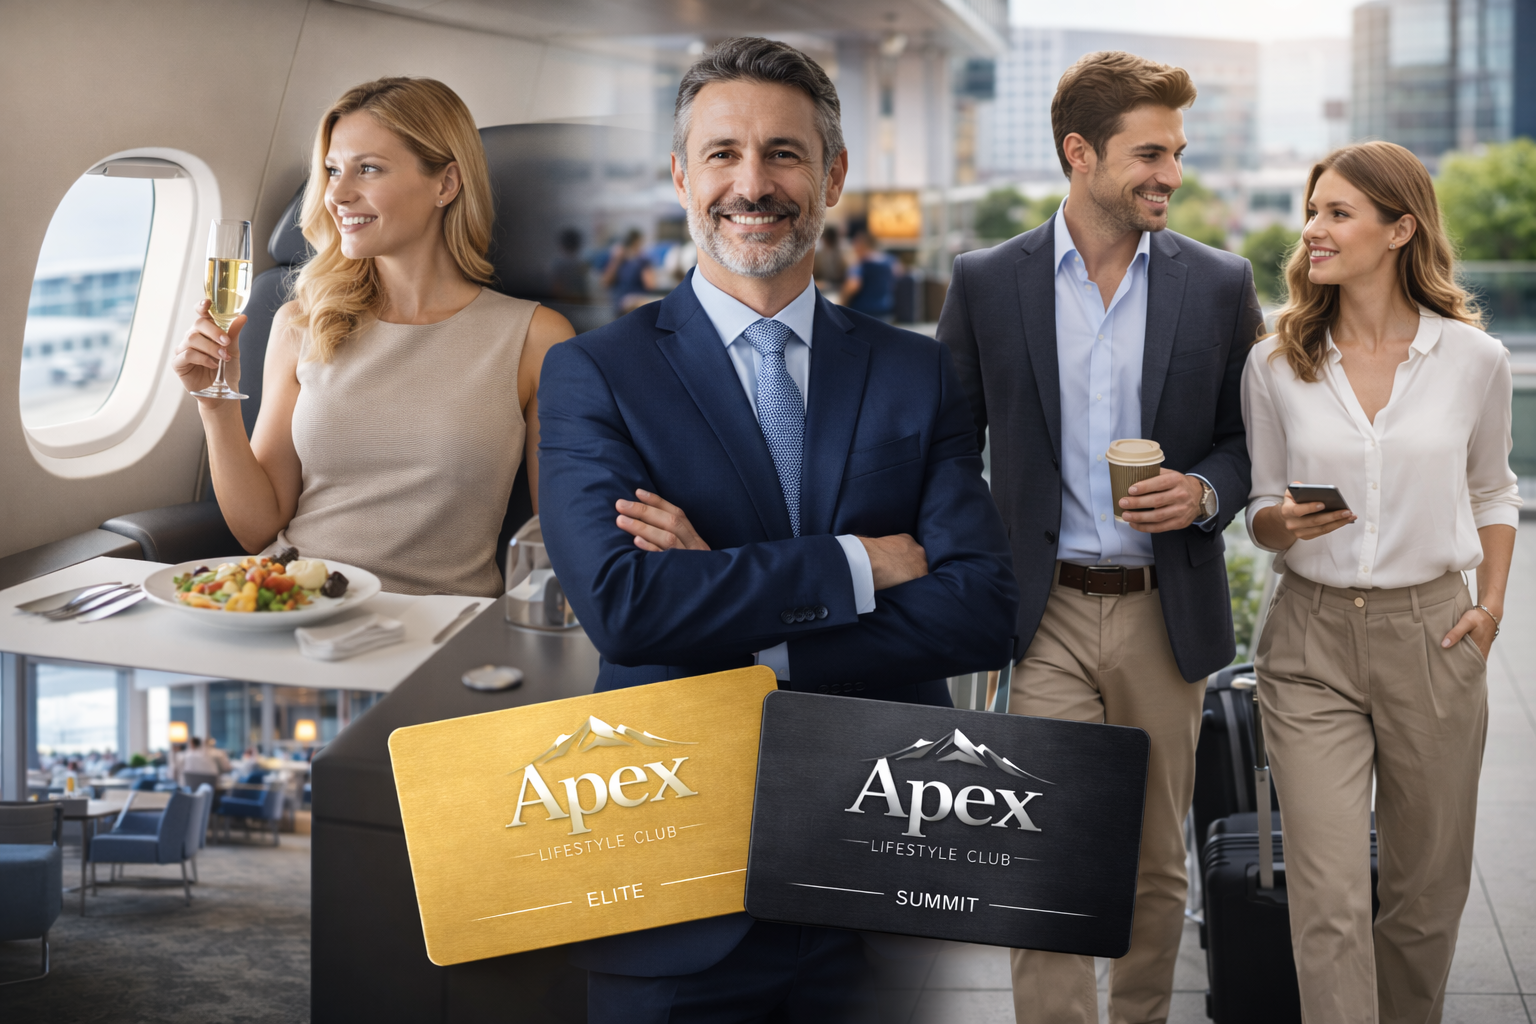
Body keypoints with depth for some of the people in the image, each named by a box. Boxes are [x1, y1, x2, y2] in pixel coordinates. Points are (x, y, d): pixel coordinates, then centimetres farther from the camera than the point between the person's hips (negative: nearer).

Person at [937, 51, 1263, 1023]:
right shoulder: (986, 283, 0)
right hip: (1043, 614, -1)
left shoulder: (1220, 283, 3)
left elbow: (1252, 436, 10)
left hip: (1166, 614, 2)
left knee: (1158, 863, 12)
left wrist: (1206, 493, -12)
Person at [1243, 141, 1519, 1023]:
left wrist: (1492, 603, 3)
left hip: (1432, 634, 1)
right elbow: (1260, 510, 9)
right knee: (1329, 899, -7)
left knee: (1425, 887, 12)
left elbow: (1493, 491, 15)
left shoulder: (1475, 359, 0)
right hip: (1312, 640, 0)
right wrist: (1285, 523, -14)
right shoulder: (1277, 364, 1)